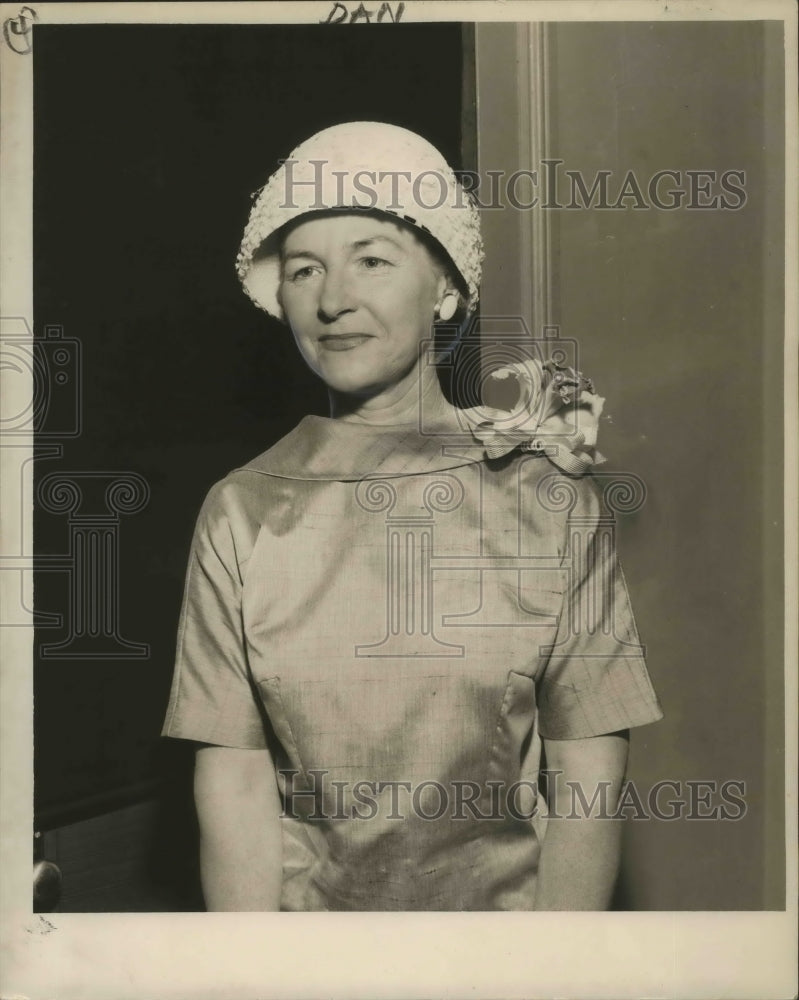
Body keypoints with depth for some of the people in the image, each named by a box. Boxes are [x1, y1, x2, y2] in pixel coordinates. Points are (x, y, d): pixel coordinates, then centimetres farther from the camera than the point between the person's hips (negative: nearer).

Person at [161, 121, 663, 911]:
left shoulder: (545, 495, -5)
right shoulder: (241, 513, -2)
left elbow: (588, 775, -5)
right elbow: (233, 783, -3)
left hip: (507, 902, 0)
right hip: (304, 906, 1)